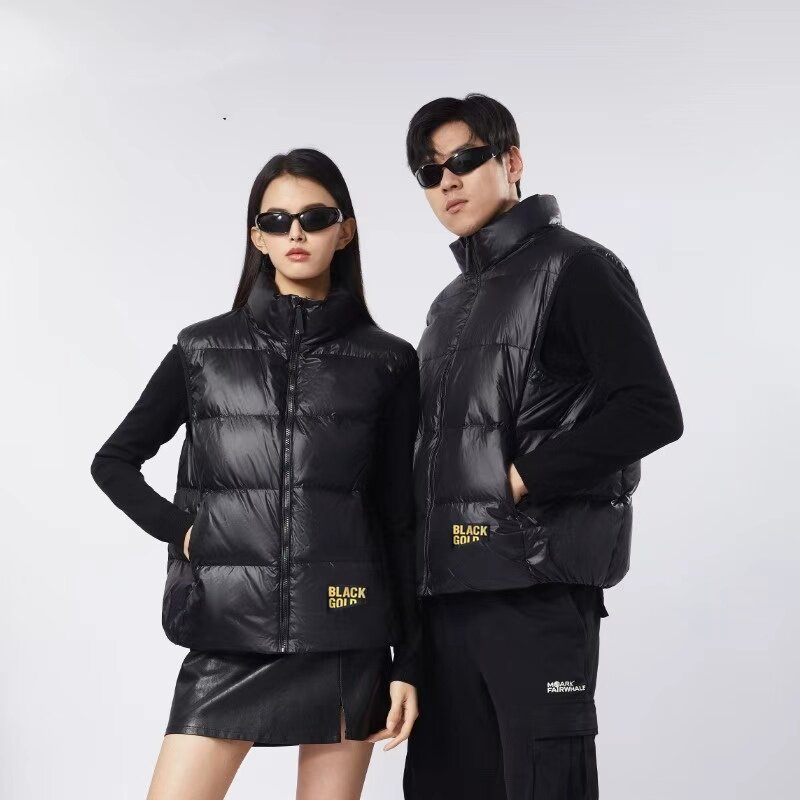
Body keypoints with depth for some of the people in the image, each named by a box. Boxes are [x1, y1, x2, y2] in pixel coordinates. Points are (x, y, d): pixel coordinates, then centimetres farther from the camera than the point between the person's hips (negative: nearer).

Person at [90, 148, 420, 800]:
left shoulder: (387, 362, 4)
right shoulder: (204, 349, 5)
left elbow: (399, 521, 6)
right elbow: (114, 461, 14)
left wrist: (409, 661, 4)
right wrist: (178, 529, -1)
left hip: (345, 636, 0)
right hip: (230, 632, 0)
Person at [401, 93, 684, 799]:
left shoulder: (572, 266, -3)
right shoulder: (452, 303, 20)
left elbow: (651, 411, -13)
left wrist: (525, 475, -14)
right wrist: (423, 569, 11)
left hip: (537, 588, -8)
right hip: (448, 589, 8)